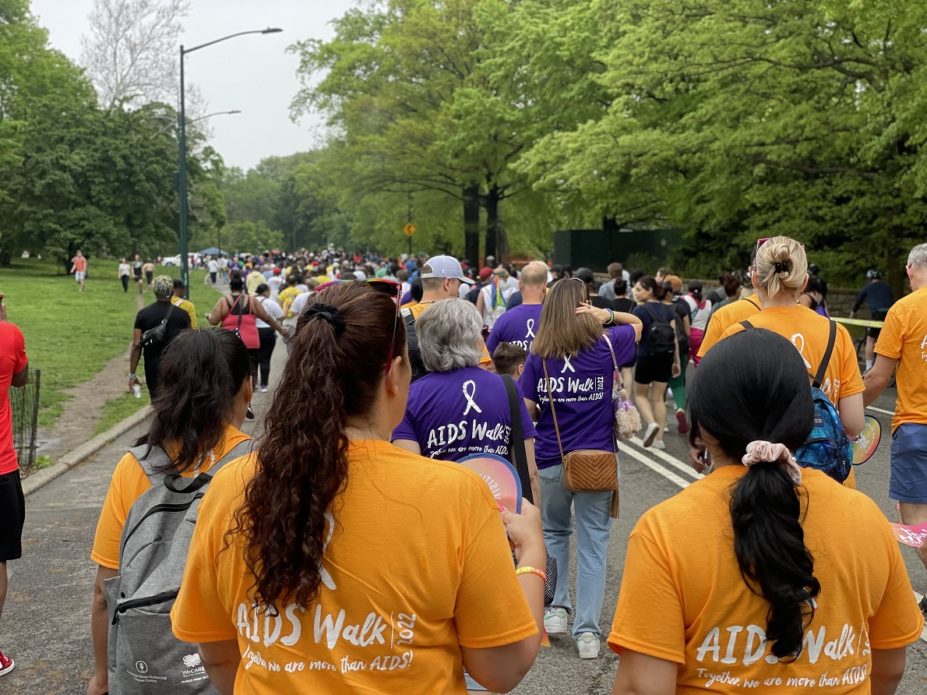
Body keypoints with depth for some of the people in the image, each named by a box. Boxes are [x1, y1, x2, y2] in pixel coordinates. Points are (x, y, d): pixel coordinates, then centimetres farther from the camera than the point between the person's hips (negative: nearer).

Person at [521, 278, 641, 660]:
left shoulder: (538, 357, -5)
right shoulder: (605, 346, -4)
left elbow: (527, 412, -6)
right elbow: (637, 324, 16)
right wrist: (608, 315, 1)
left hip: (550, 461, 1)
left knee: (554, 533, 23)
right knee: (593, 543, 6)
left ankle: (556, 607, 19)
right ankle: (587, 630, 7)